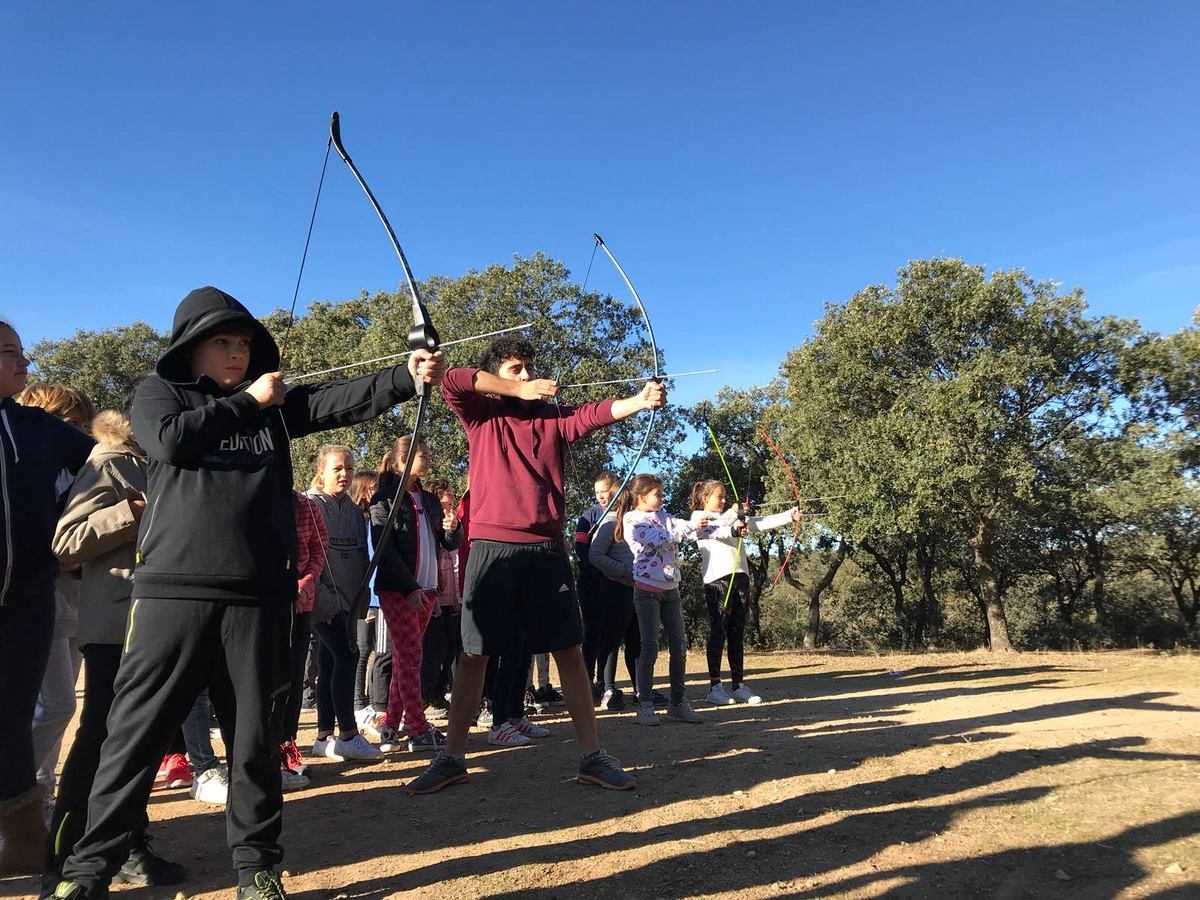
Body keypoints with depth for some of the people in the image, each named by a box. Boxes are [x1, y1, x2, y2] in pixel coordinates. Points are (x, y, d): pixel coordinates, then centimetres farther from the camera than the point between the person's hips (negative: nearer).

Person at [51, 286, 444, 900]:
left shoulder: (275, 403, 14)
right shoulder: (159, 391, 9)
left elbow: (343, 399, -1)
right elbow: (172, 439, -13)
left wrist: (408, 376, -17)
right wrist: (246, 402, -4)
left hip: (258, 595, 2)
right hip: (174, 589, -2)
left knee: (255, 736, 9)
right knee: (135, 730, 5)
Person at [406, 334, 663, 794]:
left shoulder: (553, 417, 12)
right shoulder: (481, 415, 9)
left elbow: (596, 413, -6)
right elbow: (451, 380, -8)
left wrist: (640, 400, -25)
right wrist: (519, 390, -10)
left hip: (546, 549, 2)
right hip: (492, 547, -1)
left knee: (569, 651, 4)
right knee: (473, 654, 6)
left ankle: (592, 755, 13)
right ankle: (452, 757, 20)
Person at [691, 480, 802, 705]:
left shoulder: (734, 518, 22)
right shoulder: (699, 516, 6)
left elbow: (760, 523, 10)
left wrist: (789, 516, -1)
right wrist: (734, 512, -6)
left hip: (740, 577, 6)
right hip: (716, 579, -6)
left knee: (737, 633, 7)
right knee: (718, 632, -3)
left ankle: (739, 685, 12)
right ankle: (714, 687, 3)